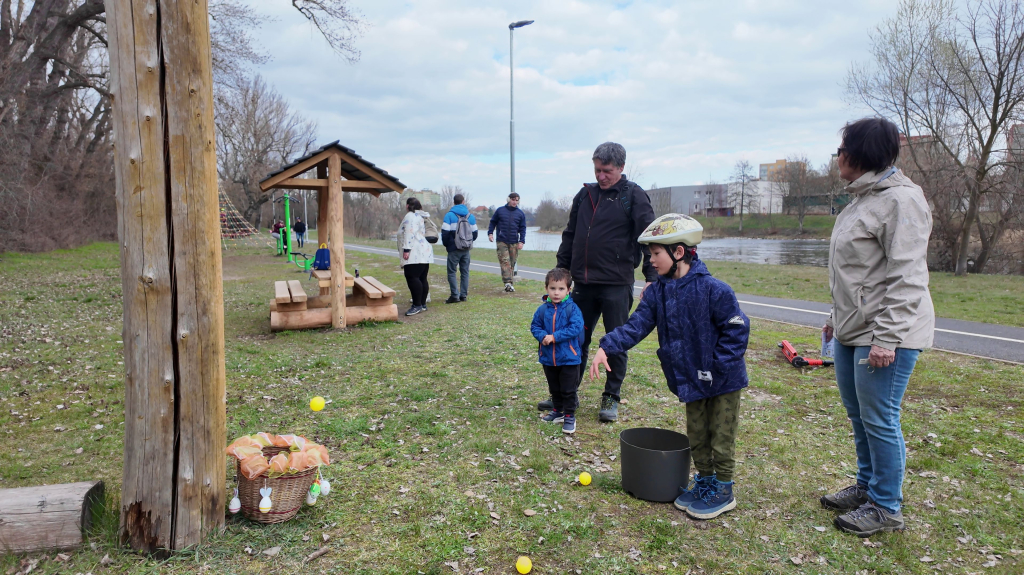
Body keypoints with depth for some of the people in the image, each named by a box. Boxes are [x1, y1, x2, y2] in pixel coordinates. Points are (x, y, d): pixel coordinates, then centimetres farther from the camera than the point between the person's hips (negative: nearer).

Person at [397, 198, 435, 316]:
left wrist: (406, 249, -23)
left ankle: (417, 305, -17)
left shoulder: (410, 216, -6)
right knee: (422, 279, 10)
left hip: (415, 254, -11)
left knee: (412, 277, -14)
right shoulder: (419, 216, 26)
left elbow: (410, 233, -18)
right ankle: (423, 304, 13)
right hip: (424, 253, 11)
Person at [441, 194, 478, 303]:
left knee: (451, 272, 2)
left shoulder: (449, 215, -8)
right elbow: (474, 233, 8)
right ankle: (463, 295, 11)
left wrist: (446, 244, 4)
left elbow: (445, 232, -12)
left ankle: (455, 295, -4)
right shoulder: (471, 216, 5)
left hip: (454, 249, -4)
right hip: (466, 249, 4)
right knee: (465, 272, 12)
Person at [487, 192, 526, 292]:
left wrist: (521, 241, -4)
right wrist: (490, 233, -2)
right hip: (502, 242, -2)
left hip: (514, 243, 2)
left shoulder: (520, 214, 8)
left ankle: (510, 283, 11)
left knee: (512, 263, 4)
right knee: (504, 261, -13)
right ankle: (507, 282, -20)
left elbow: (522, 228, 6)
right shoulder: (500, 210, 5)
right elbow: (493, 222, 12)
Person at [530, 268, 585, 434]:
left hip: (569, 358, -5)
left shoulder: (572, 308, -14)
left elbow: (576, 328, -22)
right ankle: (558, 411, 37)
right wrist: (542, 336, -17)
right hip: (548, 358, 5)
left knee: (568, 390, 5)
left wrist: (554, 337, -24)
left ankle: (569, 416, 17)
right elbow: (535, 326, 4)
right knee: (554, 389, 20)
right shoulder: (543, 309, -2)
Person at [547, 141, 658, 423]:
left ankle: (611, 398, 19)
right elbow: (569, 235, 18)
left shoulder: (633, 196, -4)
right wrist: (561, 271, 15)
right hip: (583, 283, 5)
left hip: (617, 285, -5)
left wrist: (652, 278, -16)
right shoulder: (585, 194, 11)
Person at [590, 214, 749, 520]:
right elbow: (636, 325, -10)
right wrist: (607, 348, -24)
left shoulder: (712, 289, -23)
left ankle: (723, 490, 25)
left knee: (721, 436, 9)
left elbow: (737, 329, -18)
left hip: (723, 380, -6)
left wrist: (717, 369, -19)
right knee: (696, 435, 19)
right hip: (691, 378, 6)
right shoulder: (657, 292, -4)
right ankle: (704, 481, 37)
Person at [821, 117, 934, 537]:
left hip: (884, 334, -10)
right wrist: (836, 315, 22)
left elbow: (906, 278, -21)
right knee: (857, 414, 19)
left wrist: (887, 337, -23)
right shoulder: (862, 199, 15)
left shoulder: (901, 199, -15)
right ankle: (866, 486, 36)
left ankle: (886, 508, 17)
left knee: (879, 420, 0)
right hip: (851, 330, 10)